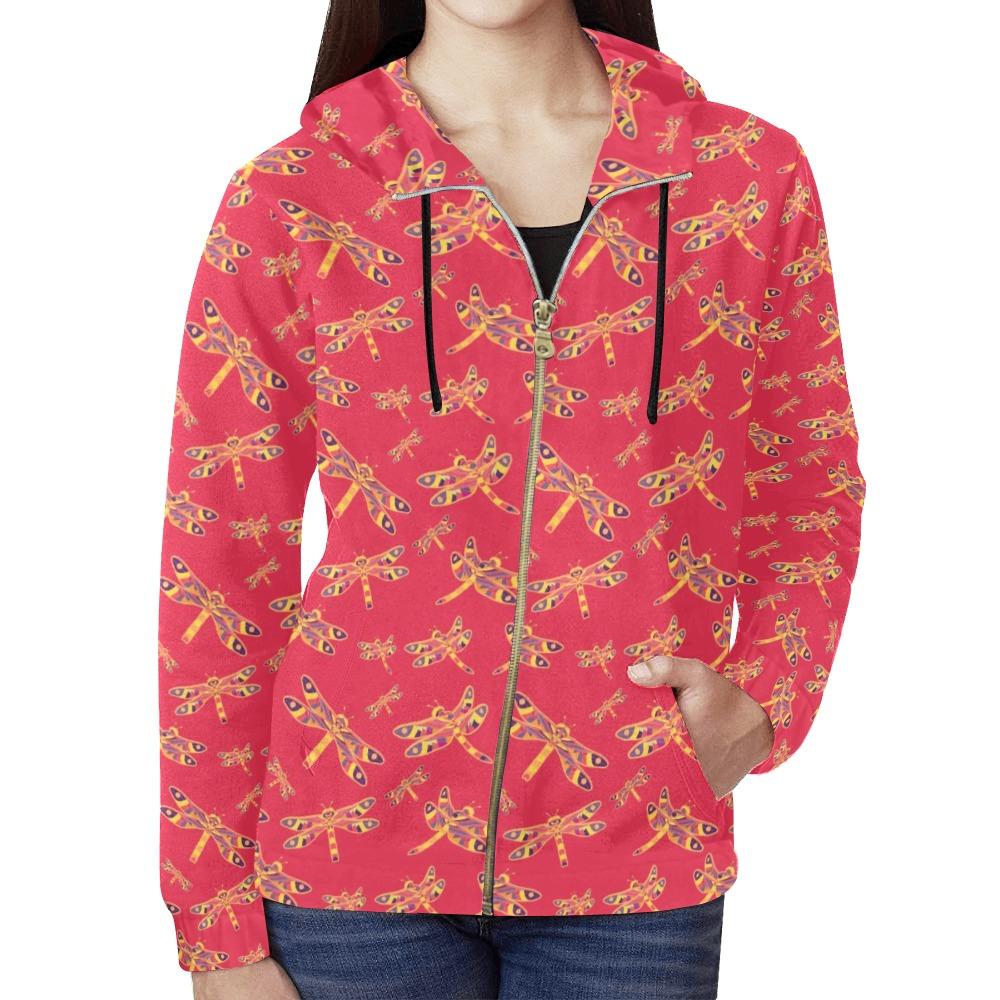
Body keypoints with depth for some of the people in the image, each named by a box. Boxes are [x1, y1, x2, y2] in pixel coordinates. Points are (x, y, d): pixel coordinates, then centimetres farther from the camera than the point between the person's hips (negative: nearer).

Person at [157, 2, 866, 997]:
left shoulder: (755, 175, 0)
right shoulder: (288, 200, -5)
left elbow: (810, 498, 12)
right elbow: (219, 569, -2)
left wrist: (763, 705, -6)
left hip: (636, 870, 2)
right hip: (357, 860, -1)